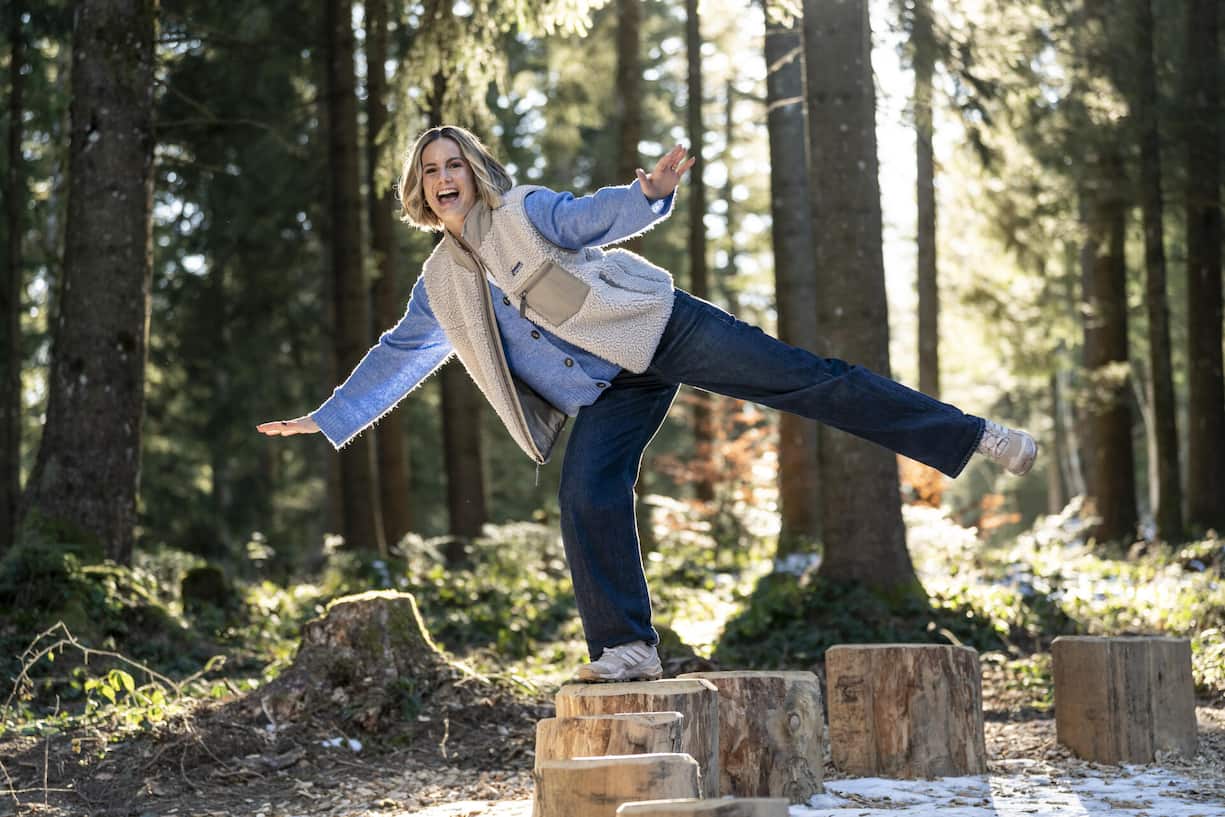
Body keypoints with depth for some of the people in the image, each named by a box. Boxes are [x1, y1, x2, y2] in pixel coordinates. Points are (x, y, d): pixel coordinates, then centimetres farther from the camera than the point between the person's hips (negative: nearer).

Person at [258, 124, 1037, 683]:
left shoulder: (523, 210, -2)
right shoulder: (441, 282, 13)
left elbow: (590, 217, -18)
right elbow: (397, 357, 22)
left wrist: (647, 194, -40)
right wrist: (325, 418, 21)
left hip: (663, 328, -4)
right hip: (611, 391, 5)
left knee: (809, 380, -12)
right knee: (586, 495, -17)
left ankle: (972, 436, -13)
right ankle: (628, 648, -7)